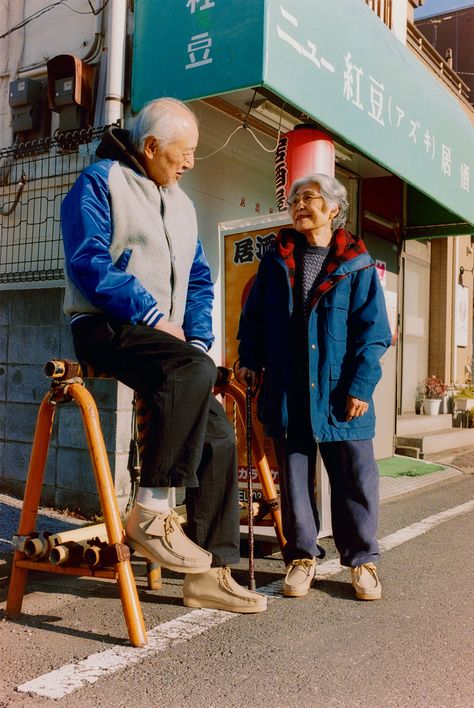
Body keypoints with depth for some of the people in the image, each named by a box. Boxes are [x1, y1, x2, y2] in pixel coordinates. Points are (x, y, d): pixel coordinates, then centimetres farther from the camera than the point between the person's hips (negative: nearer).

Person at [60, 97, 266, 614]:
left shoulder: (180, 203, 20)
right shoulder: (100, 182, -3)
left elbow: (198, 281, 20)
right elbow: (89, 262, -16)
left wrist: (196, 339, 3)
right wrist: (154, 316, -19)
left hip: (161, 336, 8)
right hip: (105, 325, -7)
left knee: (218, 435, -6)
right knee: (194, 372, -35)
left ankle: (209, 572, 0)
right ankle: (149, 513, -26)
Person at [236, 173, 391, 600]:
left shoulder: (357, 265, 0)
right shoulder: (276, 261, 10)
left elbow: (373, 330, -3)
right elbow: (253, 314, 14)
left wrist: (361, 385, -11)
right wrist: (249, 360, 1)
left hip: (340, 395, -2)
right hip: (287, 393, 3)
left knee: (355, 477, 4)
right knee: (294, 478, 9)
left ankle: (362, 561, 21)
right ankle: (302, 557, 24)